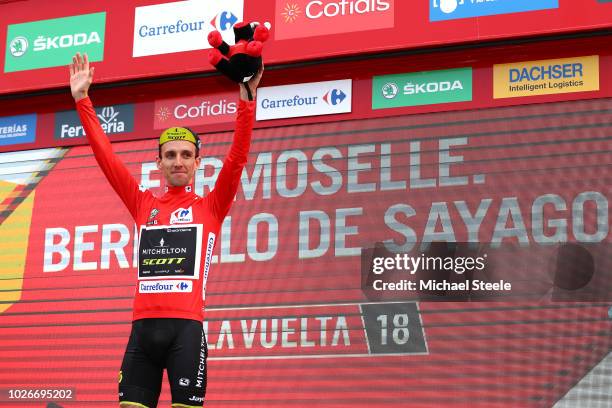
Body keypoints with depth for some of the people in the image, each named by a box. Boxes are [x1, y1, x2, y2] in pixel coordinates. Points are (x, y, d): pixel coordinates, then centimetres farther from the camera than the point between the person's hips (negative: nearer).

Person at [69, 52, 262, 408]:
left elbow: (237, 158, -1)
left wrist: (247, 101, -8)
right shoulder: (144, 204, 17)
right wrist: (82, 99, 15)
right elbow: (106, 156, 17)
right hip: (143, 326, 3)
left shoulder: (210, 206, 10)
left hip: (186, 327, -3)